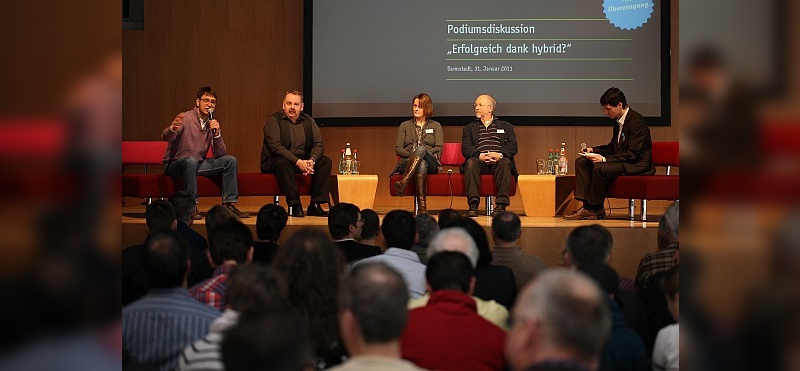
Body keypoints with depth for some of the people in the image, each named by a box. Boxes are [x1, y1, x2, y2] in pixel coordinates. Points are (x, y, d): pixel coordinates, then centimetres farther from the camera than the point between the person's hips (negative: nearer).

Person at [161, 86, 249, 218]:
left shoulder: (213, 124, 6)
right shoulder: (185, 118, -12)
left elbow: (220, 154, -1)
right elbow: (165, 137, -29)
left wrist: (217, 133, -17)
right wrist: (172, 129, -53)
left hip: (198, 164, 6)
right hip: (174, 165, -6)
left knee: (230, 160, -9)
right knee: (191, 161, -38)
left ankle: (229, 204, -10)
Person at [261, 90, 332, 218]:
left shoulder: (309, 121, 9)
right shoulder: (273, 120, -6)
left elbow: (318, 144, 2)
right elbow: (275, 146, -19)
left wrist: (311, 161, -21)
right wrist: (297, 162, -28)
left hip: (303, 161, 5)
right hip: (274, 161, -5)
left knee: (325, 161, -15)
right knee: (282, 163, -38)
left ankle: (315, 205, -22)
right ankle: (294, 205, -36)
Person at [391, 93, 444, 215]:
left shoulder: (435, 126, 18)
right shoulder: (405, 125, 21)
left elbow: (439, 148, 4)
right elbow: (398, 149, 11)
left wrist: (419, 153, -10)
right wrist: (411, 155, -10)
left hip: (431, 163, -1)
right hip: (407, 163, 1)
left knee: (421, 148, -38)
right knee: (421, 164, -39)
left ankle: (403, 182, -54)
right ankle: (422, 205, -52)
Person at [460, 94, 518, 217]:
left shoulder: (506, 126, 23)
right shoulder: (469, 128, 25)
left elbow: (513, 147, 8)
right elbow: (465, 149, 8)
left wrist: (500, 154, -15)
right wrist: (480, 156, -14)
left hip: (498, 161, 0)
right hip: (479, 161, 1)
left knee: (505, 162, -36)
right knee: (470, 162, -35)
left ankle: (501, 205, -39)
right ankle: (473, 205, -40)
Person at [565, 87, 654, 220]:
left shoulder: (637, 122, -18)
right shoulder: (618, 120, 10)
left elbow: (631, 154, -23)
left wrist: (604, 159, -27)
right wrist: (593, 150, 4)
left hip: (637, 164, -10)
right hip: (622, 161, 10)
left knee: (600, 168, -32)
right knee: (581, 162, -1)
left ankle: (594, 208, -15)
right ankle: (587, 206, -11)